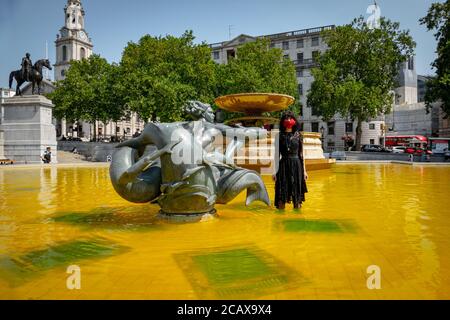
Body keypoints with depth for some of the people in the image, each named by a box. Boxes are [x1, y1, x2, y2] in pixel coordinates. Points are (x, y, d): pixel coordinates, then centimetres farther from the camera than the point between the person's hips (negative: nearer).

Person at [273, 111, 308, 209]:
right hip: (283, 165, -1)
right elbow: (277, 154, 5)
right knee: (281, 196, -1)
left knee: (297, 194, 3)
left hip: (296, 165, 1)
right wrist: (275, 171, 0)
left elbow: (301, 154, 7)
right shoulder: (280, 136, 5)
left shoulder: (298, 135, 7)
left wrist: (304, 170, 3)